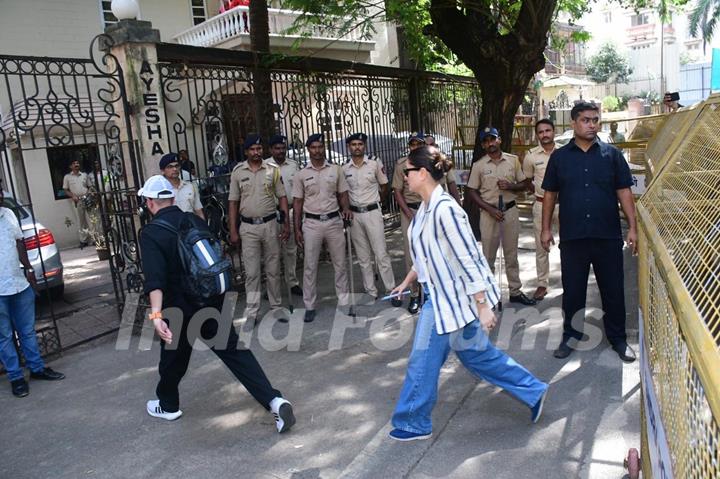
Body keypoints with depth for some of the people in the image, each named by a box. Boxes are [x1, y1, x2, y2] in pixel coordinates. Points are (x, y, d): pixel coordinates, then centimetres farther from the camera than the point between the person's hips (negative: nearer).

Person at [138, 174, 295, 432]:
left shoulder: (150, 233, -11)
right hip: (214, 301, 4)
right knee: (235, 351, 4)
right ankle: (274, 401, -5)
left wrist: (156, 314, -32)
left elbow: (155, 278, -24)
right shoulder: (195, 221, 5)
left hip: (180, 308, -4)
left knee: (173, 357, 19)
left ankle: (168, 406, 41)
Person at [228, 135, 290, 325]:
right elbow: (233, 202, 4)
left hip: (270, 224, 1)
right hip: (248, 227, 0)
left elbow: (282, 197, 5)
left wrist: (286, 224, -2)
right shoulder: (238, 171, 2)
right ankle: (251, 313, 7)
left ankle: (276, 307, 21)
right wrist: (233, 231, -1)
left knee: (273, 269, 9)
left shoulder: (272, 169, 2)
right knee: (251, 272, 1)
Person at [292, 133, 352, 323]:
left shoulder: (336, 170, 4)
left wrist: (346, 208, -14)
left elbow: (343, 194, 8)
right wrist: (297, 229, -1)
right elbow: (297, 202, 3)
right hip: (312, 223, -1)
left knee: (340, 263, 8)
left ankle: (344, 300, 20)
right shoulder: (301, 174, 1)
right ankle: (309, 306, 13)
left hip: (334, 221, 1)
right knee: (310, 266, 3)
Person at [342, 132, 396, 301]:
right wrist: (346, 210, 4)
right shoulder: (344, 169, 3)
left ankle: (391, 290, 5)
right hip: (354, 215, 3)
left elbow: (384, 187, 8)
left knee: (381, 254, -4)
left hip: (372, 212, -3)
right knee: (363, 257, 9)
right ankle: (371, 292, 19)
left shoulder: (375, 163, -2)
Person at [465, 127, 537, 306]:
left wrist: (510, 186, -13)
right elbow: (471, 191, -2)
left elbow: (524, 184, 9)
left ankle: (515, 291, 20)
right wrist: (490, 209, -11)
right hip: (489, 212, -2)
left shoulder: (513, 160, 4)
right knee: (488, 255, 5)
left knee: (512, 254, 10)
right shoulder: (478, 165, -1)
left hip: (510, 210, 2)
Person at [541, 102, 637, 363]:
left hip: (608, 236, 0)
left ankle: (618, 338, 25)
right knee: (572, 291, 9)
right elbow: (550, 194, 7)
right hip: (572, 237, 0)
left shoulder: (612, 154, 3)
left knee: (613, 290, 9)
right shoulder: (559, 156, 4)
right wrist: (546, 228, 3)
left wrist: (632, 226, -3)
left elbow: (624, 192, 3)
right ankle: (571, 335, 24)